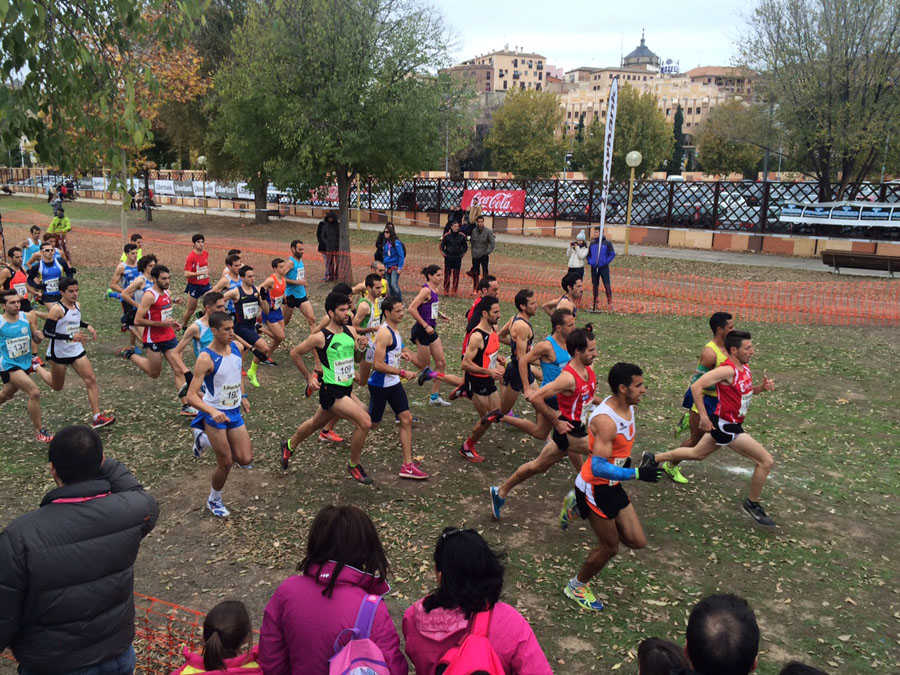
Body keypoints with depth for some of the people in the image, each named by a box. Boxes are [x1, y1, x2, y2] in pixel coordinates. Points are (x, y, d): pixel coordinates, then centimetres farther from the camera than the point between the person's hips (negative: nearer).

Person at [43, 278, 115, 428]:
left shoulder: (77, 305, 5)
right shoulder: (57, 309, -18)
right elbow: (46, 332, -22)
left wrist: (87, 325, 5)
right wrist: (70, 337, -30)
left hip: (77, 351, 6)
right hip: (59, 353, -6)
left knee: (91, 379, -8)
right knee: (57, 387, 13)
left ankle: (97, 417, -9)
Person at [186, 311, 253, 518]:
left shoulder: (236, 347, -2)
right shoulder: (206, 359, -22)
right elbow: (191, 396, -24)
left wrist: (243, 396, 22)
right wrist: (212, 412, -38)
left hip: (234, 412, 6)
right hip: (214, 414, -6)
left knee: (246, 460, 6)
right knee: (226, 463, -1)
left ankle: (206, 439, 30)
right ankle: (214, 501, 27)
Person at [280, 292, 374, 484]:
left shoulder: (350, 331, 2)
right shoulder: (320, 337, -16)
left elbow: (357, 356, 16)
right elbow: (295, 353, -3)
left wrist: (361, 346, -6)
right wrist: (308, 377, -2)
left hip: (346, 389, 7)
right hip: (331, 392, -7)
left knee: (316, 423, 24)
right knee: (365, 422, -17)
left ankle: (289, 446, 49)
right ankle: (353, 466, 2)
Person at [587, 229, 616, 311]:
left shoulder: (607, 243, -3)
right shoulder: (592, 243, 8)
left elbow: (612, 254, 0)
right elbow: (588, 254, 19)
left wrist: (606, 261, -6)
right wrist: (590, 261, 4)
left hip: (604, 268, -4)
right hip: (594, 268, 4)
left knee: (607, 285, -7)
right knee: (595, 285, 11)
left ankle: (609, 302, -2)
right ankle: (594, 302, 21)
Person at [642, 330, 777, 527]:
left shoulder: (745, 367, 5)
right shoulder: (727, 370, -24)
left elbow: (746, 390, 21)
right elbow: (696, 386, -27)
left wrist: (762, 387, 1)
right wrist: (703, 416, -26)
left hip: (730, 425, 10)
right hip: (725, 427, -10)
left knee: (697, 454, 26)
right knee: (766, 461, -5)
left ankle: (653, 458, 37)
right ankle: (752, 504, 12)